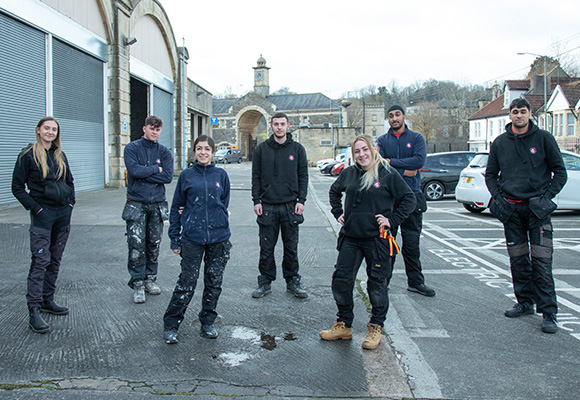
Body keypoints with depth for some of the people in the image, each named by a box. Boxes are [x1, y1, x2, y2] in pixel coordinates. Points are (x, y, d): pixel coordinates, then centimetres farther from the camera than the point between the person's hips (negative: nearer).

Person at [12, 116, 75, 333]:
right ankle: (34, 311, -6)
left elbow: (70, 181, 22)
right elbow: (17, 187, -4)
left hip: (63, 213, 6)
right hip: (43, 213, -6)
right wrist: (35, 208, -10)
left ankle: (47, 300, 23)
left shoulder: (60, 155, 12)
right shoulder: (28, 155, -4)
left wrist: (70, 203, 9)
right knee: (41, 260, -9)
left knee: (55, 259, 11)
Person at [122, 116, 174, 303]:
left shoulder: (164, 152, 7)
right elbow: (135, 170, -16)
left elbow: (168, 176, -7)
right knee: (137, 245, -7)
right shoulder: (132, 148, 1)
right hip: (136, 203, -3)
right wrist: (156, 169, -6)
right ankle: (138, 284, 2)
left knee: (154, 245, 9)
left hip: (157, 204, 3)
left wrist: (144, 173, -11)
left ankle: (150, 279, 22)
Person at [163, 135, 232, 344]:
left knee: (214, 282, 9)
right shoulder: (186, 175, 3)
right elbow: (176, 208, 6)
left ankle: (208, 323, 24)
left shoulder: (221, 175, 6)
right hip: (192, 238, -2)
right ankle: (170, 325, 14)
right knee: (187, 282, -1)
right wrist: (175, 238, 2)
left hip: (219, 236, 2)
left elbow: (224, 204, 12)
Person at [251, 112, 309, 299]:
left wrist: (301, 200, -3)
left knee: (291, 247, 8)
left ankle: (292, 281, 22)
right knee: (266, 248, 6)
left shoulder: (298, 149, 5)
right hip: (267, 207, 0)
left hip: (290, 206, 0)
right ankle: (265, 282, 19)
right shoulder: (261, 149, 5)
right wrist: (256, 201, -2)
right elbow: (256, 177, 6)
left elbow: (303, 176, 5)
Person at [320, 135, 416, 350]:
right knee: (341, 279, 6)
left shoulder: (388, 174, -6)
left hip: (377, 238, -4)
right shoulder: (348, 173, 7)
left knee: (377, 284, 4)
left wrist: (392, 220, -11)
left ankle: (376, 328, 22)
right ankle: (343, 325, 22)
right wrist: (338, 213, 15)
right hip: (350, 237, 5)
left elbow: (409, 199, -3)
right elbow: (334, 191, 26)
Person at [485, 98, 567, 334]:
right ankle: (525, 303, 23)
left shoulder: (543, 138, 1)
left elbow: (560, 172, 5)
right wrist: (498, 196, 2)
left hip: (537, 208, -3)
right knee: (518, 259, 9)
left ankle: (549, 312, -2)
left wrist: (547, 196, -5)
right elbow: (490, 174, 16)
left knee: (541, 261, -8)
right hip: (511, 208, 3)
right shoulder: (500, 143, 9)